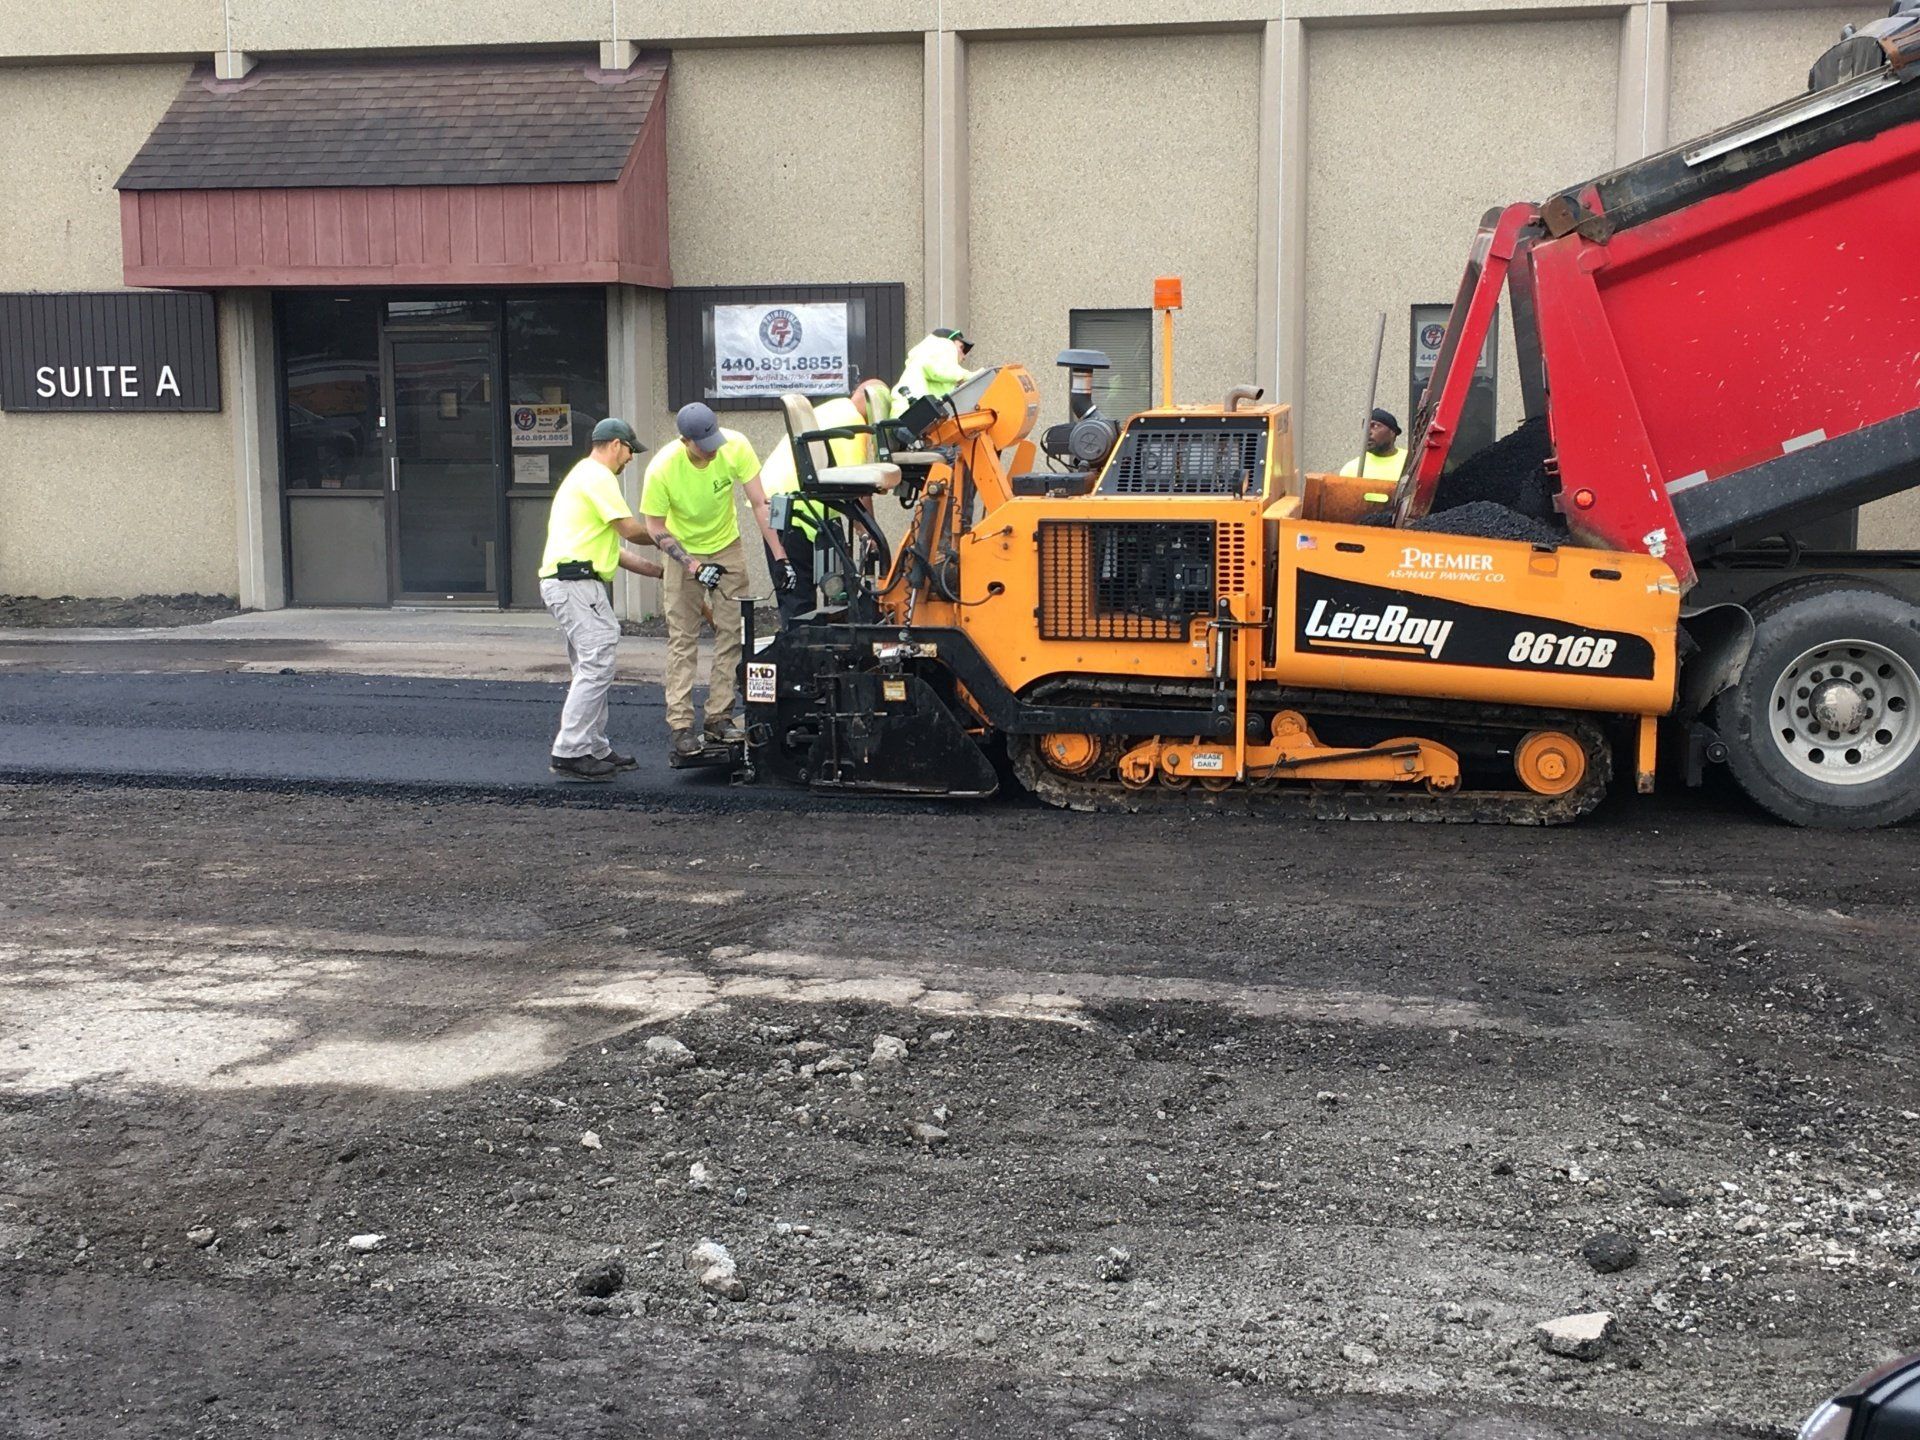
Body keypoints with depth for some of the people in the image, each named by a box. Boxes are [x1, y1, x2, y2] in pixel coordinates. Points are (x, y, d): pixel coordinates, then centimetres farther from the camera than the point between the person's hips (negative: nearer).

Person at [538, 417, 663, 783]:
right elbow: (629, 529, -14)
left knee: (592, 669, 14)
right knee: (595, 667, -13)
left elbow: (603, 543, 26)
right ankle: (569, 754, -14)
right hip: (575, 584, -11)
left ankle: (595, 749, 18)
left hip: (571, 583, 11)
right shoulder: (598, 477, -9)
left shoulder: (585, 475, 26)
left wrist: (647, 567, 21)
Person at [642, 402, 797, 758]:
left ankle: (719, 718, 7)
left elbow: (759, 504, -19)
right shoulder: (661, 469, -28)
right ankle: (681, 726, -4)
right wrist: (694, 566, -27)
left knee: (732, 634, 0)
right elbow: (656, 528, -16)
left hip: (728, 547, 2)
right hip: (684, 553, -2)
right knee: (682, 639, -5)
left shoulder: (735, 446, -25)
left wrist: (779, 558, -23)